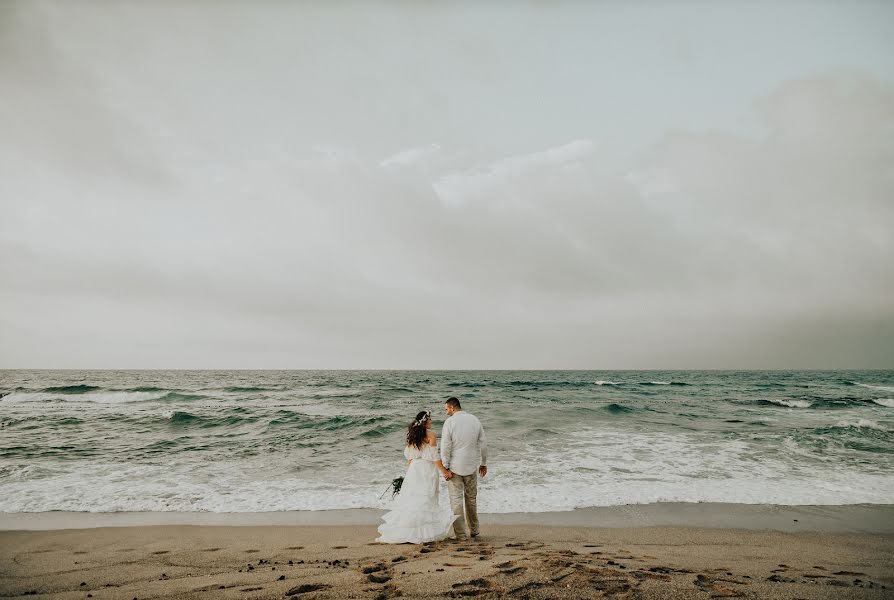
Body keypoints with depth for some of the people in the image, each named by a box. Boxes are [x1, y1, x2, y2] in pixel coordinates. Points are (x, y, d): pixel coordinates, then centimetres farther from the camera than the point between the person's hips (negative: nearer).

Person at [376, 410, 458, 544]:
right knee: (426, 501, -2)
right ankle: (424, 533, -3)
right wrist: (444, 471, -4)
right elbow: (434, 457, -11)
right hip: (428, 470, -5)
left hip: (414, 469, 5)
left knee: (410, 499, 8)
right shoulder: (430, 435, -8)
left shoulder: (412, 435, 9)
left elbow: (409, 457, 13)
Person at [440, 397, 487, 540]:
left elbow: (445, 447, -14)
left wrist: (446, 468, -8)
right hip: (471, 466, 5)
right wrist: (483, 463, 16)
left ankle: (460, 534, 7)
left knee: (456, 499, 4)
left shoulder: (449, 422, -13)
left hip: (455, 468, -4)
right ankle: (474, 531, 28)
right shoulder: (474, 419, 1)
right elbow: (483, 443, 6)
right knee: (471, 498, 18)